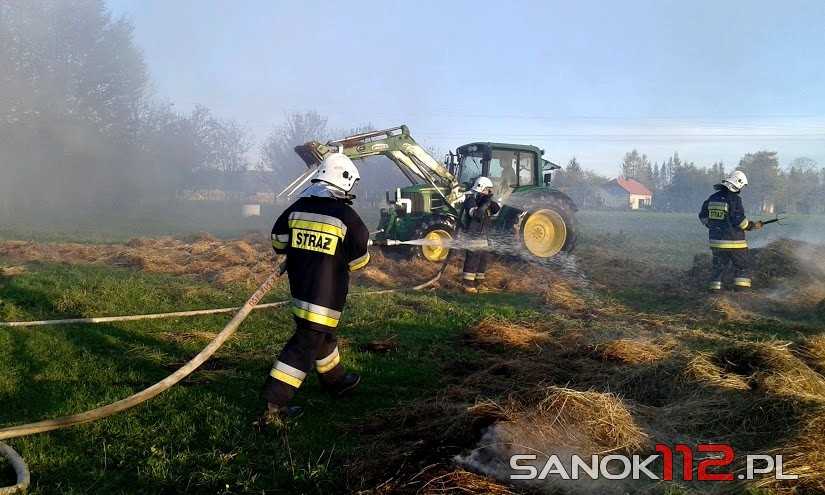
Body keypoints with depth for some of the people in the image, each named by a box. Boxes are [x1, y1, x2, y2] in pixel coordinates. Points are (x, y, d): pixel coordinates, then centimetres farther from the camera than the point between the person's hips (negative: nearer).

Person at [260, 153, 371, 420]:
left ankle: (335, 380, 42)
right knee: (307, 342, -2)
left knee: (322, 333, 24)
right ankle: (275, 400, -4)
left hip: (299, 286, 7)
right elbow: (359, 259, -5)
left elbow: (278, 242, 12)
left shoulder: (296, 208, 2)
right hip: (325, 292, -7)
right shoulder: (345, 215, -13)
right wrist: (342, 258, 17)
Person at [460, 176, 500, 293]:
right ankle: (468, 285, -4)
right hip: (473, 238, -9)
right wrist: (486, 203, -26)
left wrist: (490, 201, -11)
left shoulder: (483, 200, 14)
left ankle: (478, 283, 22)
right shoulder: (471, 200, -13)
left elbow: (496, 209, 5)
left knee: (483, 261, 13)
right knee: (472, 261, -8)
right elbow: (476, 214, -28)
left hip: (483, 238, 9)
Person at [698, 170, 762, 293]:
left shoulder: (713, 197, 8)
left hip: (716, 240, 6)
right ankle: (742, 287, -2)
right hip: (733, 242, -6)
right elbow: (739, 220, -16)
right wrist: (752, 225, -1)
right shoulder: (734, 199, -13)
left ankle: (715, 287, 14)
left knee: (718, 265, 15)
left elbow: (703, 216, 14)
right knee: (742, 265, 5)